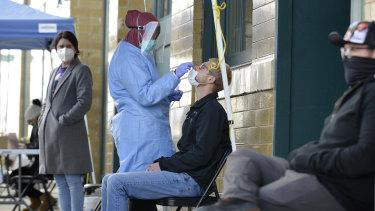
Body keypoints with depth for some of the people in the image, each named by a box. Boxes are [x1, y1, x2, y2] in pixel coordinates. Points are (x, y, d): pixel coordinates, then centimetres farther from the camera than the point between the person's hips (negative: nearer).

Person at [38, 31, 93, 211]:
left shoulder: (81, 71, -1)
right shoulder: (55, 73, 22)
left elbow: (84, 102, -12)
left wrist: (63, 120, -16)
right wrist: (42, 122, 10)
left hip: (69, 133, -7)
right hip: (50, 133, 8)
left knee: (72, 180, -8)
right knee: (60, 183, 8)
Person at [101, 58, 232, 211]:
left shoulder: (212, 110, -10)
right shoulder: (199, 109, 23)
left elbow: (200, 154, -19)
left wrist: (163, 165, -11)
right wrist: (159, 163, 6)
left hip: (191, 181, -10)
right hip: (182, 176, 10)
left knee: (117, 182, -19)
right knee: (109, 180, 6)